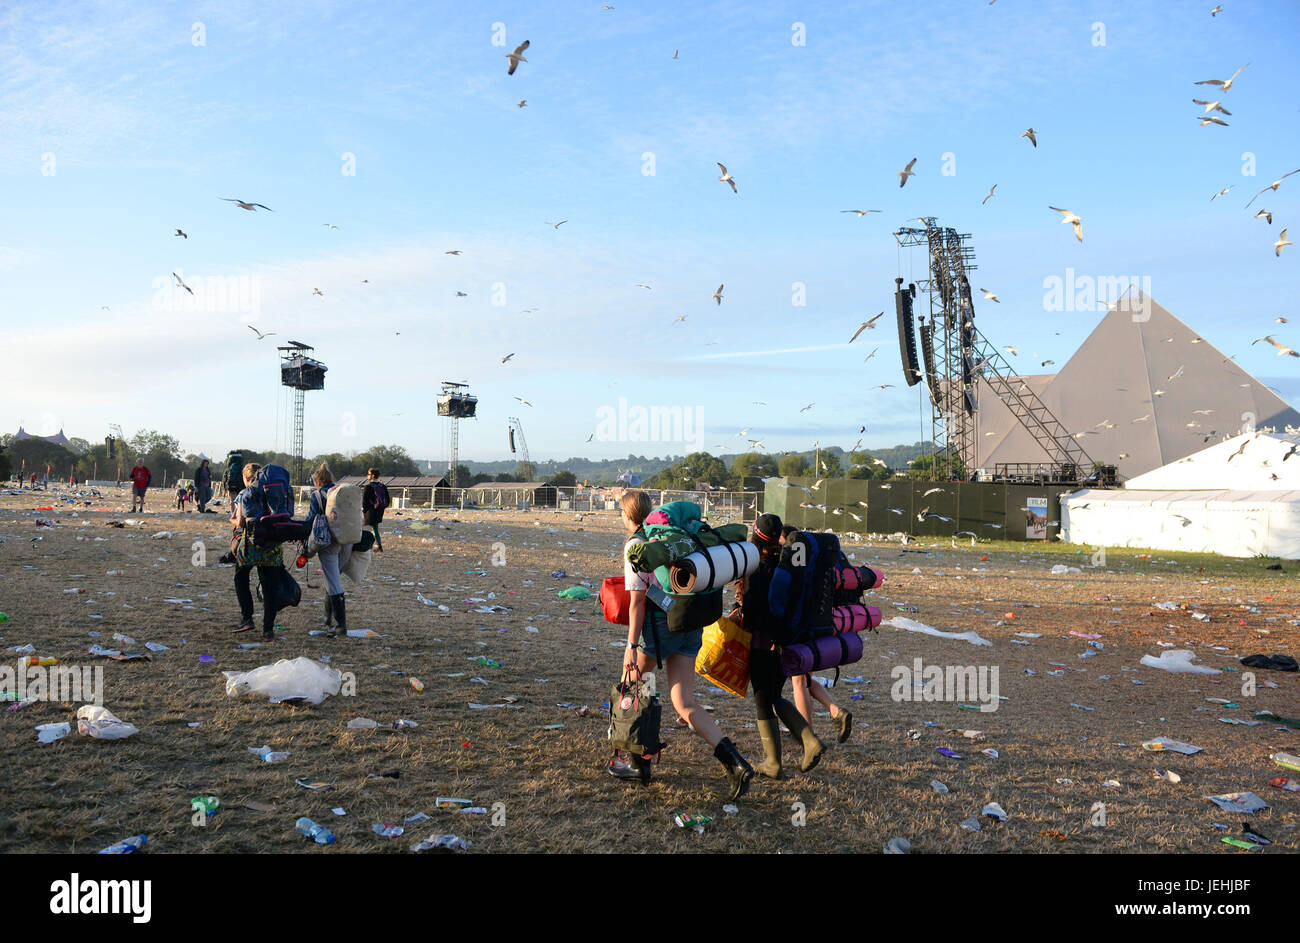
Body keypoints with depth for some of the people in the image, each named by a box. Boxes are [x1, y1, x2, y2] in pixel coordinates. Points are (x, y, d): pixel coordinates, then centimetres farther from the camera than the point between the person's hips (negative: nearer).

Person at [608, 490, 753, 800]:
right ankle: (735, 763, -14)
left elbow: (638, 600, -14)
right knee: (684, 705, 3)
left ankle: (638, 761, 22)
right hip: (691, 624, 7)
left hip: (659, 623, -7)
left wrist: (631, 646, -14)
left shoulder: (635, 545, -8)